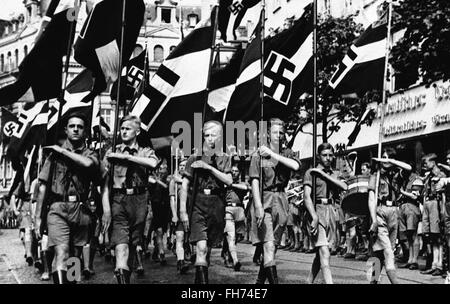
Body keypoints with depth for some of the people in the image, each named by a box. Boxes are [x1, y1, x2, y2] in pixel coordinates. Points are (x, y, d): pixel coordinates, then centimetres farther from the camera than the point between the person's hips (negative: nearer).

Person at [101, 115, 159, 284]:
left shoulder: (145, 152, 11)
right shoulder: (112, 152, 8)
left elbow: (153, 163, -15)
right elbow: (105, 182, 1)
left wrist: (126, 157, -14)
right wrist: (106, 210, -10)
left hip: (139, 200, 2)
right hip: (118, 199, -2)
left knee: (133, 245, 11)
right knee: (120, 245, -16)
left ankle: (127, 275, 27)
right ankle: (122, 277, -20)